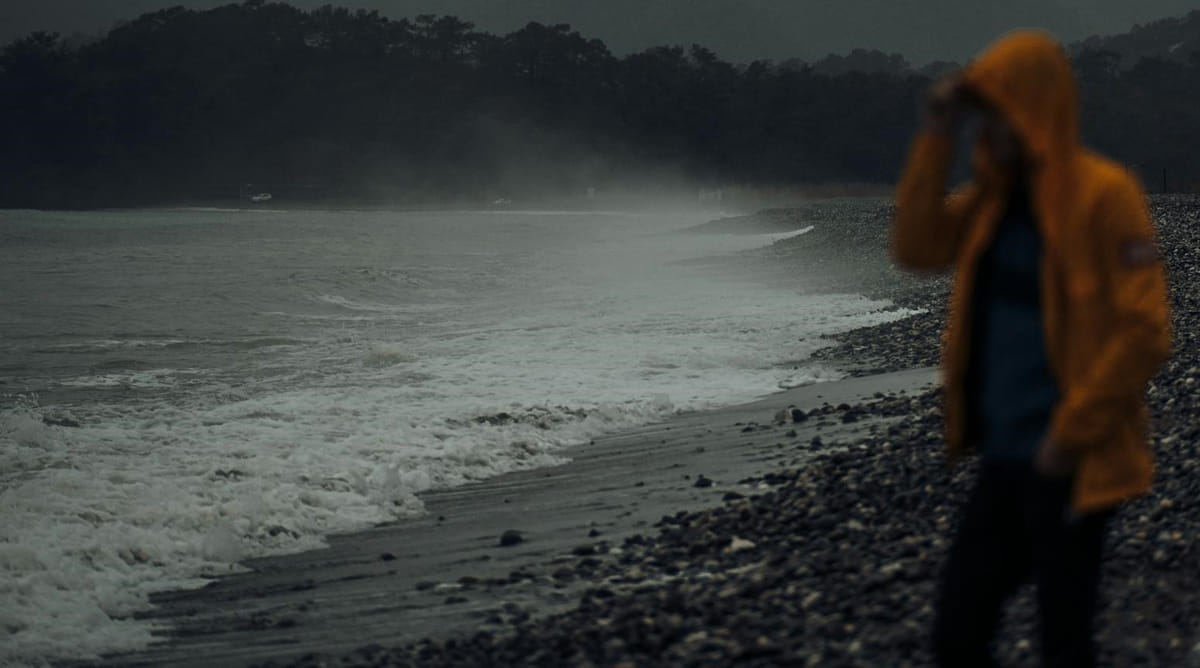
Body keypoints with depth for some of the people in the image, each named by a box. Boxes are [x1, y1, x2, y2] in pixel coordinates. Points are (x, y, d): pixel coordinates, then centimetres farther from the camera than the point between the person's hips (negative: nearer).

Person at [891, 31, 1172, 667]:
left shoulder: (1101, 193, -13)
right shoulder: (997, 193, 10)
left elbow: (1142, 330, -16)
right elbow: (916, 247, 3)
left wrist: (1070, 436, -16)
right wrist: (935, 138, -4)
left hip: (1067, 466, -7)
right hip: (1004, 458, 7)